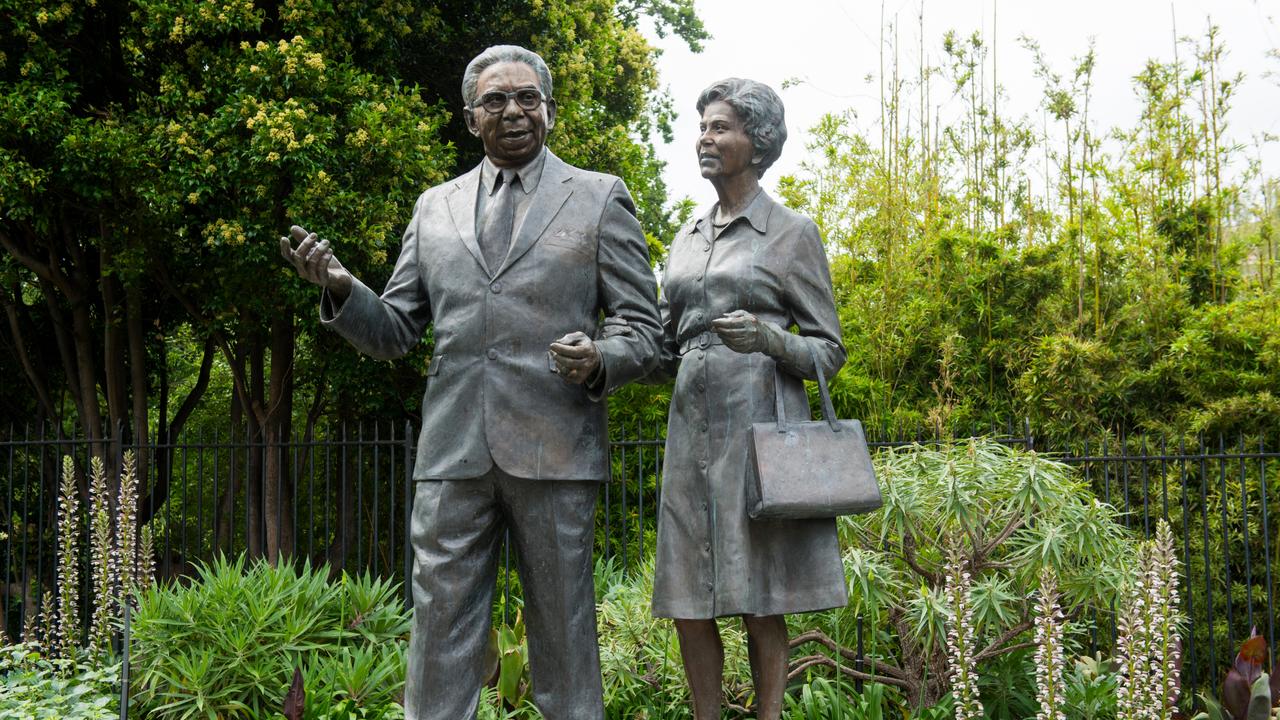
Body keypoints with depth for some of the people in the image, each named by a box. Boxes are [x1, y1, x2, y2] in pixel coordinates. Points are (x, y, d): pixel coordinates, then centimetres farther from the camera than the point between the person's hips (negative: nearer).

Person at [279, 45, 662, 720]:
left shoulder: (600, 198, 9)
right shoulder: (435, 207, 17)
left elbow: (643, 329, 6)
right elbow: (394, 333, 17)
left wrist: (599, 361, -16)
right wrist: (340, 286, -3)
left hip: (554, 453, -2)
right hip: (452, 454, 2)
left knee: (563, 635, 5)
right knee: (440, 637, 1)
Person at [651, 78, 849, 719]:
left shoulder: (793, 233, 1)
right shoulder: (686, 240, 16)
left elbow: (829, 350, 0)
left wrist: (767, 338, -20)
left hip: (760, 423, -5)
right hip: (692, 425, 5)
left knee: (760, 605, -3)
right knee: (689, 604, 4)